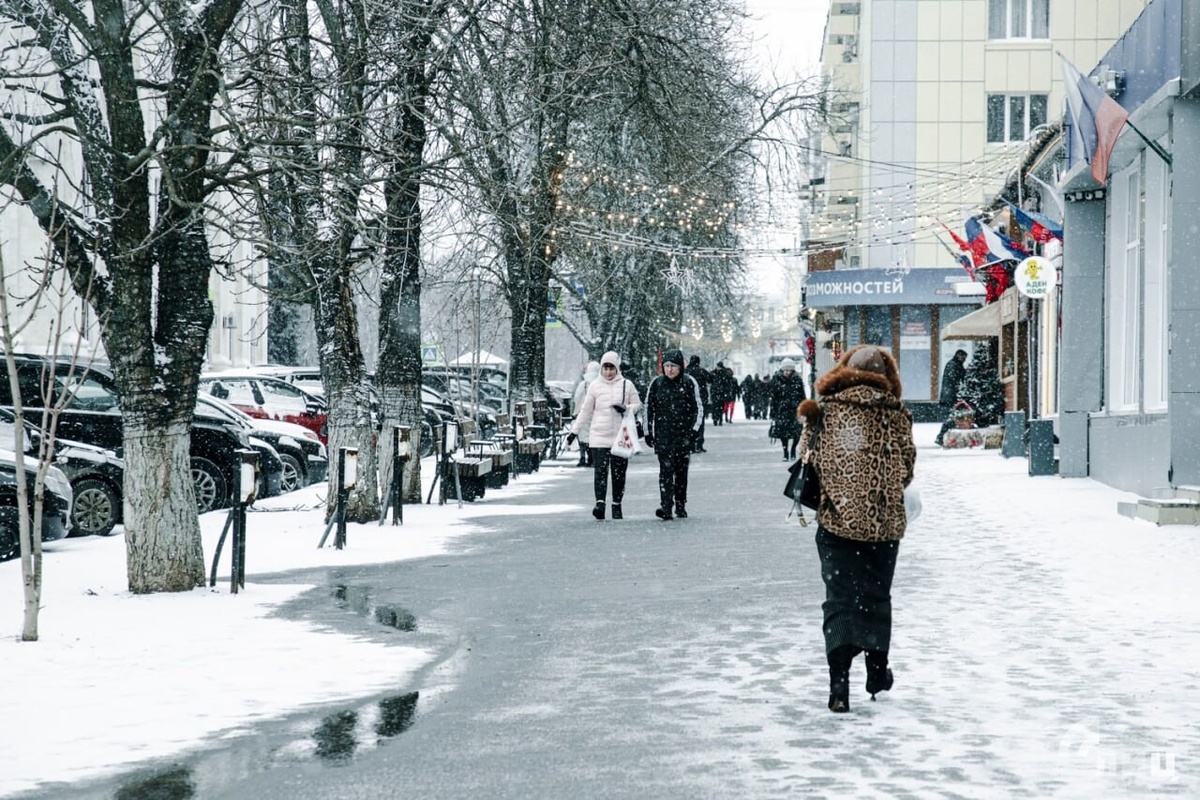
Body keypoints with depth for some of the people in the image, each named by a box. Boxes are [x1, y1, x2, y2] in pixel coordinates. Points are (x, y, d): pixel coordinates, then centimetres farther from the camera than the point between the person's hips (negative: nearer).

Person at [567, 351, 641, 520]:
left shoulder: (626, 385, 4)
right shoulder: (595, 386, 6)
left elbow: (638, 405, 12)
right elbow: (585, 411, 11)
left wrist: (626, 409, -10)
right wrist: (574, 431, 8)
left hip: (620, 436, 1)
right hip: (599, 436, -1)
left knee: (619, 472, 4)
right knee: (600, 470, -12)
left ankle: (617, 505, 13)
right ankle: (600, 503, -19)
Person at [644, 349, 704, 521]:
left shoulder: (689, 383, 0)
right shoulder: (657, 383, 3)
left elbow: (698, 407, 5)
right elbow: (648, 408, 10)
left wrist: (695, 429, -5)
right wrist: (648, 432, 8)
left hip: (684, 434, 0)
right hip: (663, 434, 0)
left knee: (681, 471, 7)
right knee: (666, 469, -11)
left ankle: (681, 506, 18)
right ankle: (665, 507, -18)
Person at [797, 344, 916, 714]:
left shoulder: (826, 410, -2)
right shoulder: (896, 414, 0)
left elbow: (811, 460, 2)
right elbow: (906, 467, 4)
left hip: (838, 518, -1)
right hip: (885, 521, 1)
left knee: (840, 599, 0)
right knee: (876, 596, 17)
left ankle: (839, 682, -14)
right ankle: (877, 671, 30)